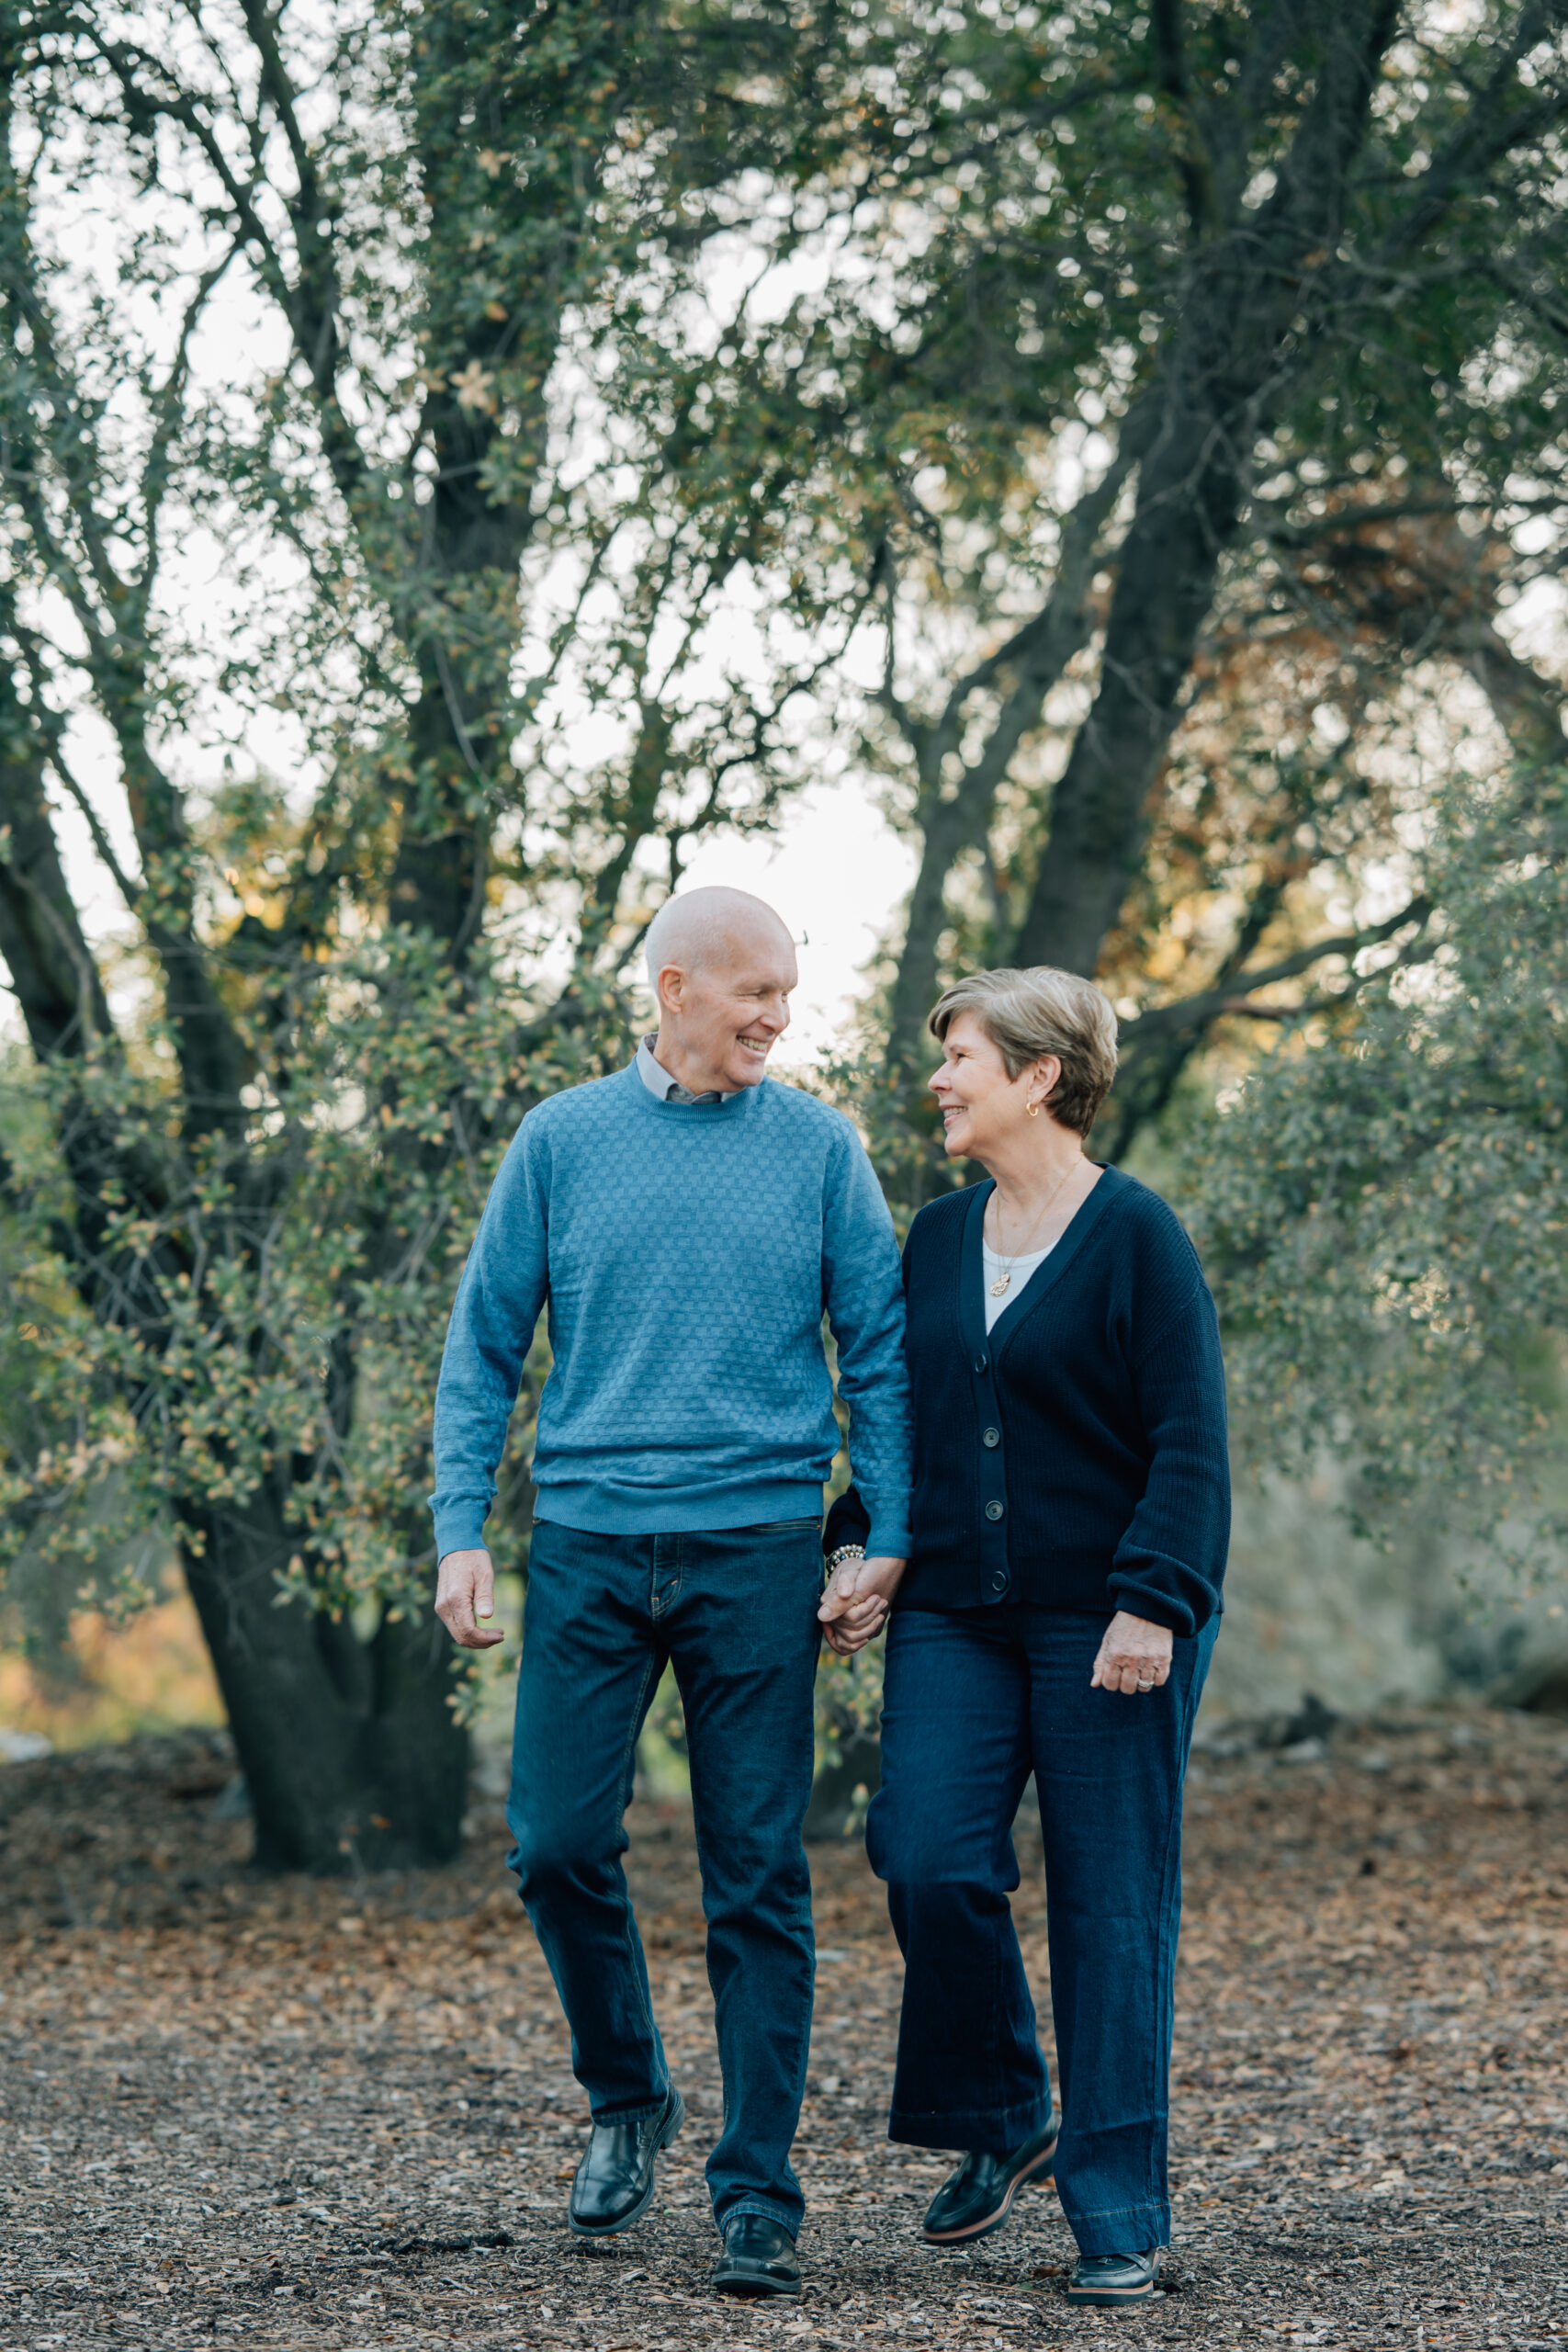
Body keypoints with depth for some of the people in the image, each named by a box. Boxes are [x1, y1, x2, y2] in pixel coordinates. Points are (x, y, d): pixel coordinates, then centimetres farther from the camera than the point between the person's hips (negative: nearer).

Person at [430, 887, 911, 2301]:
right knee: (559, 1844, -1)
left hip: (757, 1549, -1)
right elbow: (484, 1348, 7)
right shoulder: (563, 1141, 5)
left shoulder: (819, 1149, 4)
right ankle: (627, 2100, 25)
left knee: (758, 1880, 0)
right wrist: (461, 1532, -1)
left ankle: (758, 2197, 5)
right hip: (589, 1546, 1)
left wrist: (890, 1539, -3)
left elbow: (879, 1351, 5)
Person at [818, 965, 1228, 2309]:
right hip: (955, 1612, 5)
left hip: (1104, 1626, -5)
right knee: (929, 1860, -10)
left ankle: (1120, 2218, 6)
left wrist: (1153, 1604, -18)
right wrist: (862, 1550, 8)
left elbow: (1190, 1443, -10)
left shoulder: (1135, 1237, -7)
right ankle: (1002, 2122, 13)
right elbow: (900, 1413, 20)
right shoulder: (940, 1239, 12)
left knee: (1111, 1906, -1)